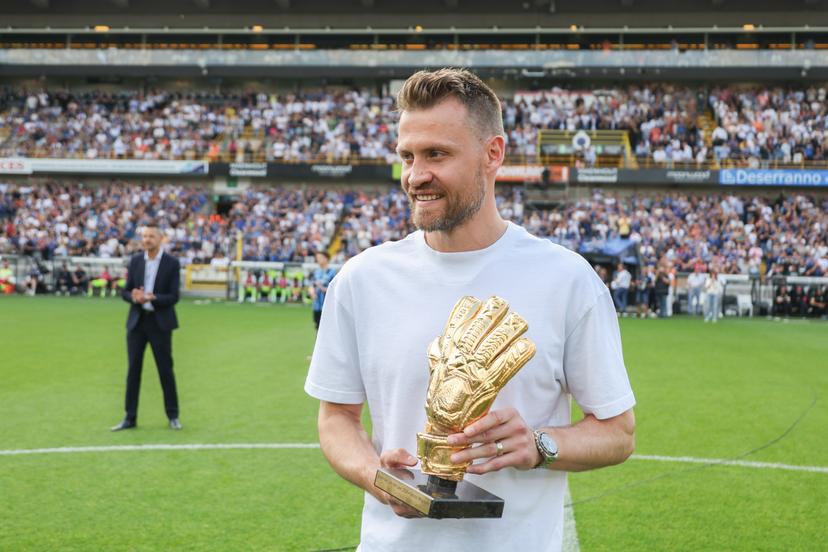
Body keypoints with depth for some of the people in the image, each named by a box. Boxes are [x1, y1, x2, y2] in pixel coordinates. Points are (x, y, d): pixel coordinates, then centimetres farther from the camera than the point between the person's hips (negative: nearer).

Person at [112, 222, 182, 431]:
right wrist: (134, 297, -16)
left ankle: (173, 416, 15)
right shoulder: (135, 261, 6)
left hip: (160, 323, -3)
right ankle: (130, 418, 10)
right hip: (136, 321, 3)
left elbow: (173, 297, -10)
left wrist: (152, 298, -24)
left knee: (165, 370, 3)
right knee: (133, 369, 3)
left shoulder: (172, 263, -5)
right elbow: (125, 292, 6)